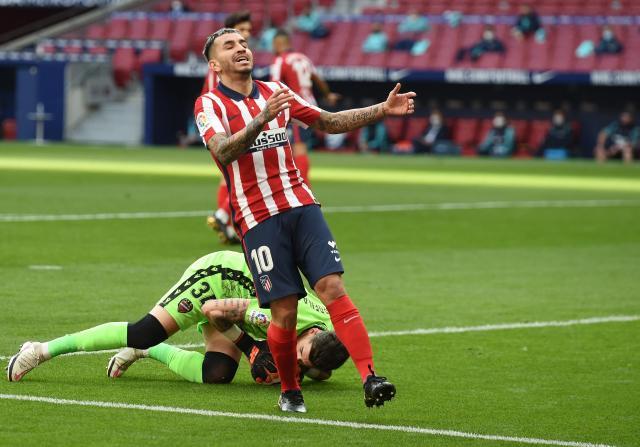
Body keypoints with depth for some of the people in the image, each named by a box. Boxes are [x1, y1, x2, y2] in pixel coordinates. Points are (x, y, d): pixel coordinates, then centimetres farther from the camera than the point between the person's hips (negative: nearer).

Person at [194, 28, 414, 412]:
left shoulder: (275, 91, 15)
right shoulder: (210, 104, -1)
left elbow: (329, 122, 23)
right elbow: (223, 152, -20)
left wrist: (383, 110, 13)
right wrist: (263, 118, -33)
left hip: (302, 206, 4)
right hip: (259, 218, -4)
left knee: (333, 287, -12)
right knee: (285, 312, -7)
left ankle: (370, 379, -18)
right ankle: (289, 391, 16)